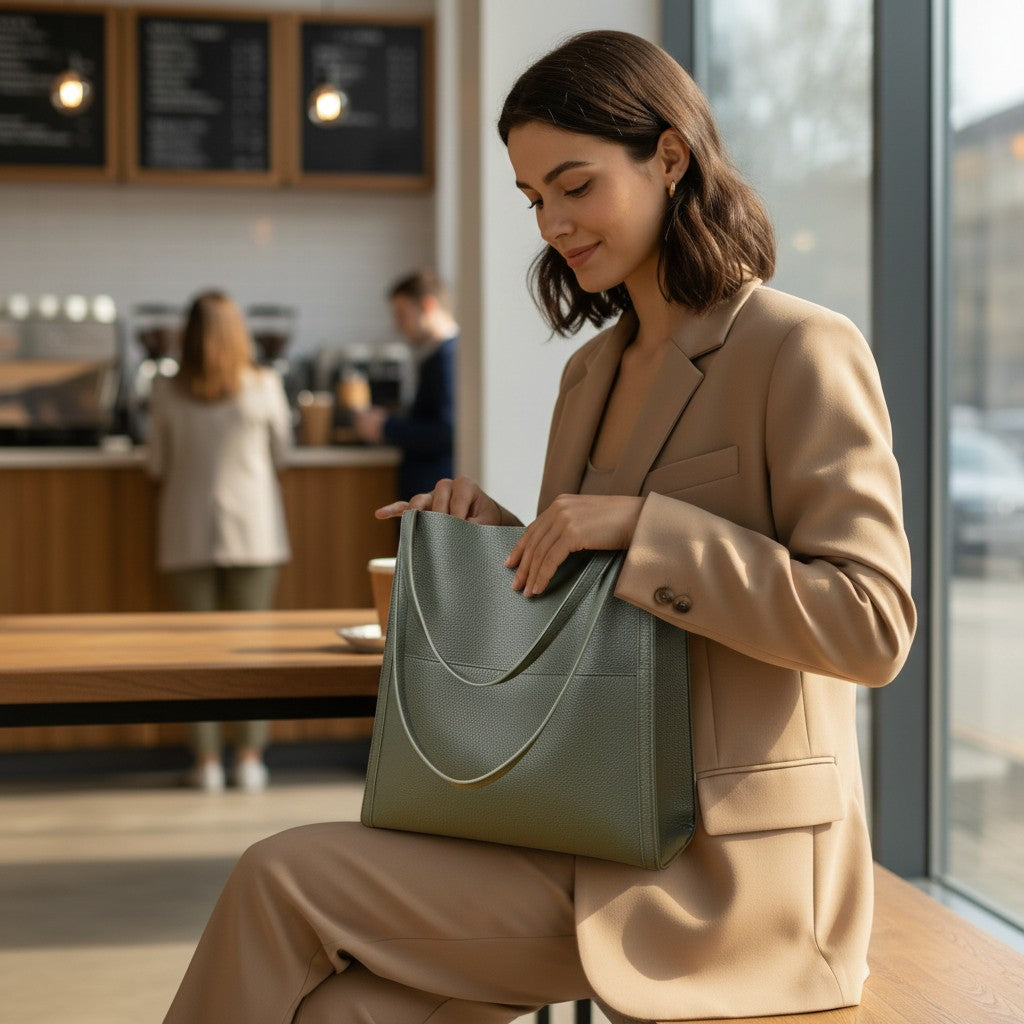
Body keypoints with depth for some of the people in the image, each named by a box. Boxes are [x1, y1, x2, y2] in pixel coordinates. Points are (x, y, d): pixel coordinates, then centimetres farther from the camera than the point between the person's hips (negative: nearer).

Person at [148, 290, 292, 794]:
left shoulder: (167, 392, -4)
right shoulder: (265, 386, -6)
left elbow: (158, 465, 4)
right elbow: (280, 454, 5)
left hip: (188, 531, 0)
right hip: (252, 527, 0)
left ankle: (207, 761, 6)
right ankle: (249, 758, 6)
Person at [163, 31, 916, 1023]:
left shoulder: (802, 352, -10)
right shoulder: (592, 372, 15)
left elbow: (872, 625, -17)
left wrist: (637, 524, -21)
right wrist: (492, 532, 2)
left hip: (724, 864, -7)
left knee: (282, 885, -17)